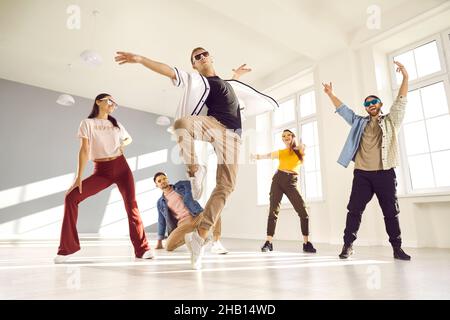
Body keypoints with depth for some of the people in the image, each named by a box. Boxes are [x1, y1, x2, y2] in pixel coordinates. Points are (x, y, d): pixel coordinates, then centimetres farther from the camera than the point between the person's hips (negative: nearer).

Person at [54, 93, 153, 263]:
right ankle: (67, 248, -3)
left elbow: (129, 138, 29)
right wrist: (79, 176, -13)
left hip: (121, 167, 2)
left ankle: (142, 249, 3)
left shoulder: (116, 124, 13)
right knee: (71, 197, -17)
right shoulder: (87, 123, 3)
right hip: (101, 171, -2)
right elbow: (84, 150, -6)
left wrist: (123, 144, 4)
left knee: (131, 205, -5)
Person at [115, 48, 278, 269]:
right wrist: (140, 59, -8)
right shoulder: (196, 80, 18)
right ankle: (195, 169, -19)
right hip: (213, 125, -4)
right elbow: (170, 72, 3)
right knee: (182, 123, -38)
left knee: (226, 185, -8)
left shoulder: (230, 84, 34)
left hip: (232, 135, 4)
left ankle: (199, 236, 0)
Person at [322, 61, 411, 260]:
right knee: (354, 209, -2)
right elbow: (343, 110, 14)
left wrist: (405, 77, -10)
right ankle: (348, 245, 4)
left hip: (385, 173, -1)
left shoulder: (391, 121, 11)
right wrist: (330, 94, 8)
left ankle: (397, 248, 17)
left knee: (391, 212, 6)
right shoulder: (360, 123, 16)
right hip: (362, 174, 1)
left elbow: (401, 101, 0)